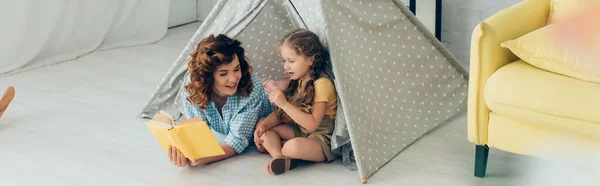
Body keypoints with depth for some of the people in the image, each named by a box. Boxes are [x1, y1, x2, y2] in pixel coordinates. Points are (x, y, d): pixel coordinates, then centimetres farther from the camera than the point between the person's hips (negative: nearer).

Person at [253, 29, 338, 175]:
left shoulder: (322, 84, -19)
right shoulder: (296, 82, 8)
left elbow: (312, 124, -25)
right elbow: (280, 113, 9)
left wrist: (284, 104, -28)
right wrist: (263, 126, -11)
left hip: (321, 139, -9)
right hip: (299, 132, 9)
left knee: (294, 146, -39)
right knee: (262, 123, 0)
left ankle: (275, 150, -7)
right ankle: (280, 158, -23)